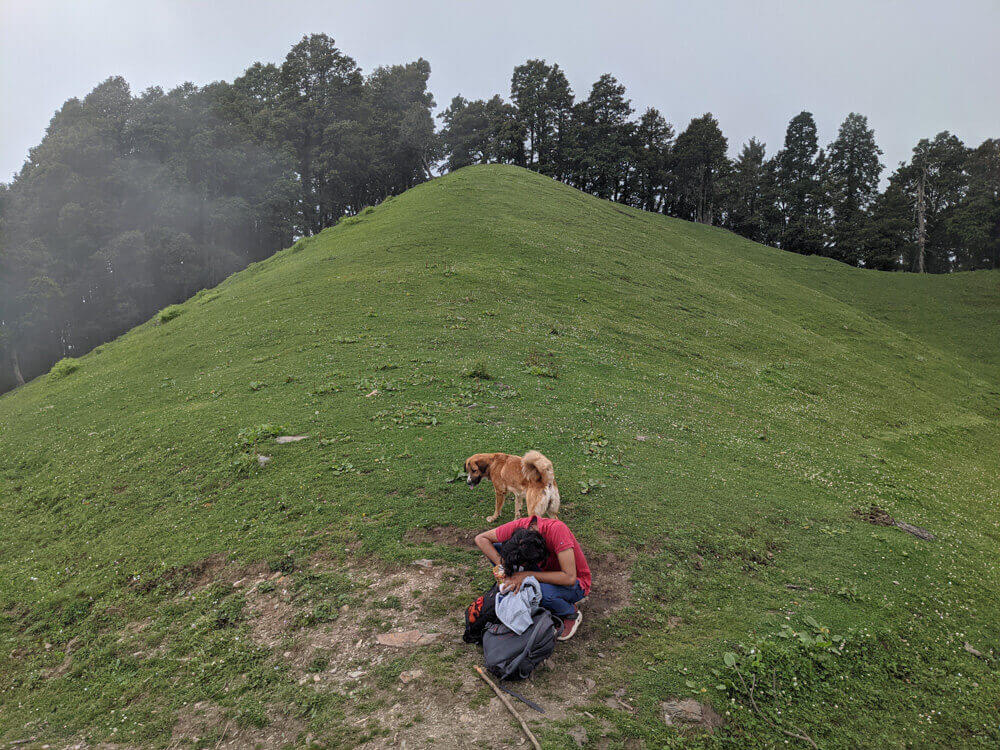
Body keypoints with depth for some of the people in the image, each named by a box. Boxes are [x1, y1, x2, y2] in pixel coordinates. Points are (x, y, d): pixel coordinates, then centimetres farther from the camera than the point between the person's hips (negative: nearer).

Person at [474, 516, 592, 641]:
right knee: (496, 548, -11)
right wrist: (502, 566, -25)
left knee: (543, 591, -39)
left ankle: (571, 613, -5)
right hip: (545, 571, 5)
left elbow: (569, 578, -38)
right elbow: (480, 538, -11)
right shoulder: (519, 526, -22)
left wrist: (526, 575, -37)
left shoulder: (557, 530, -36)